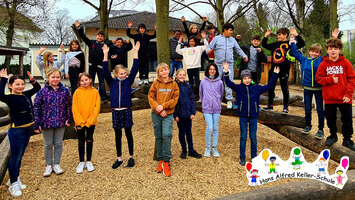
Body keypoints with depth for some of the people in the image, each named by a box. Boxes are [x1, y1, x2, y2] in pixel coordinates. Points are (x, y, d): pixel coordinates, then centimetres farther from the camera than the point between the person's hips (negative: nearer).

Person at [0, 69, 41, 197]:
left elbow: (37, 88, 21)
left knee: (20, 156, 18)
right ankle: (13, 184, 17)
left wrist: (32, 80, 3)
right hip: (16, 131, -7)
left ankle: (15, 179, 33)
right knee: (15, 157, 3)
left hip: (27, 129, 7)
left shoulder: (26, 95, 7)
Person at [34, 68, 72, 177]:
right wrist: (36, 124, -6)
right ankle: (48, 166, 26)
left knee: (58, 144, 10)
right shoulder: (42, 92, -6)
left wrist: (69, 119, 3)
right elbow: (36, 107, -4)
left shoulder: (65, 91, -1)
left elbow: (68, 105, 7)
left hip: (60, 122, 1)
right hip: (46, 122, -1)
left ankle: (57, 165, 25)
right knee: (48, 145, 11)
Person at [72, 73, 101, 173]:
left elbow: (97, 107, -6)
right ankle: (81, 162, 22)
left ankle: (89, 162, 23)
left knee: (89, 141, 11)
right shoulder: (77, 92, -2)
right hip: (80, 122, 0)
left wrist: (89, 121, -12)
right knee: (81, 142, 9)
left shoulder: (95, 92, -3)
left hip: (91, 122, 0)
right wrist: (80, 122, -11)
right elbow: (74, 108, -4)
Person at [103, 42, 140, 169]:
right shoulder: (112, 82, 7)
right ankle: (119, 158, 20)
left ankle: (131, 157, 18)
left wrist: (136, 52, -8)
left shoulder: (128, 81, 5)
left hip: (127, 110, -1)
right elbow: (105, 71, -3)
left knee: (128, 133, 5)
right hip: (116, 111, 2)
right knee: (118, 134, 9)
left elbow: (135, 69, -3)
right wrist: (105, 55, -9)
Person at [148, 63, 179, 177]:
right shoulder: (155, 84, 5)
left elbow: (175, 99, -1)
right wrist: (158, 108, -13)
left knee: (167, 136, -15)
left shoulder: (173, 84, 5)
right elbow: (151, 97, -1)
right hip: (156, 114, 2)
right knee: (158, 137, 7)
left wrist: (163, 106, -13)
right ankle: (160, 160, 21)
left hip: (168, 114, -1)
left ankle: (166, 162, -5)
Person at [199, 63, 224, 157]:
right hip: (207, 108, -1)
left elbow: (221, 95, 14)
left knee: (216, 128, 7)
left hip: (216, 108, 2)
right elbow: (201, 95, 13)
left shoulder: (219, 82, 1)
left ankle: (214, 148, 21)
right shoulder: (203, 82, 1)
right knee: (209, 128, -7)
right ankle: (207, 148, 10)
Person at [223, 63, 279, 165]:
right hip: (243, 116, -1)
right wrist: (226, 72, -22)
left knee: (253, 138, 9)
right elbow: (229, 83, -10)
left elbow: (269, 86, 9)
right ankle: (242, 158, 18)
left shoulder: (256, 88, 4)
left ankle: (254, 157, 24)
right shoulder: (238, 88, 0)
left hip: (253, 116, 1)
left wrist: (275, 75, 2)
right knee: (243, 137, 6)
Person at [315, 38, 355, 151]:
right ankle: (333, 136, 35)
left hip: (344, 99, -1)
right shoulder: (324, 64, 0)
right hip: (329, 98, 1)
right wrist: (330, 79, -16)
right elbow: (318, 78, 1)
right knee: (330, 119, 14)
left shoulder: (345, 62, -2)